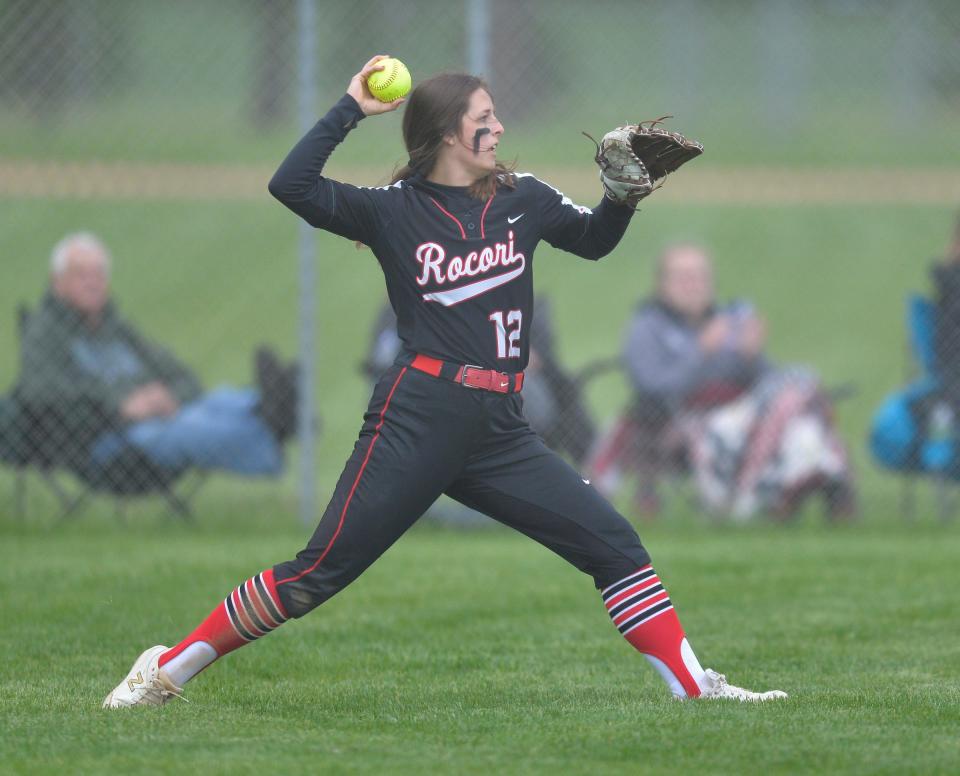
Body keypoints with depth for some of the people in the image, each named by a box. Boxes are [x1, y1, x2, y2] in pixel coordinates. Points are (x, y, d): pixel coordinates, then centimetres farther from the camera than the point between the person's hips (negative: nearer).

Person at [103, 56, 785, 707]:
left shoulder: (522, 198, 11)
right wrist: (352, 108, -10)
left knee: (615, 544, -3)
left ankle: (694, 687, 3)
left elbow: (594, 239, 26)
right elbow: (292, 185, -12)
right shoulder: (395, 210, 0)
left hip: (499, 429, 4)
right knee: (319, 574, -6)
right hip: (418, 417, -4)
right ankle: (167, 670, 3)